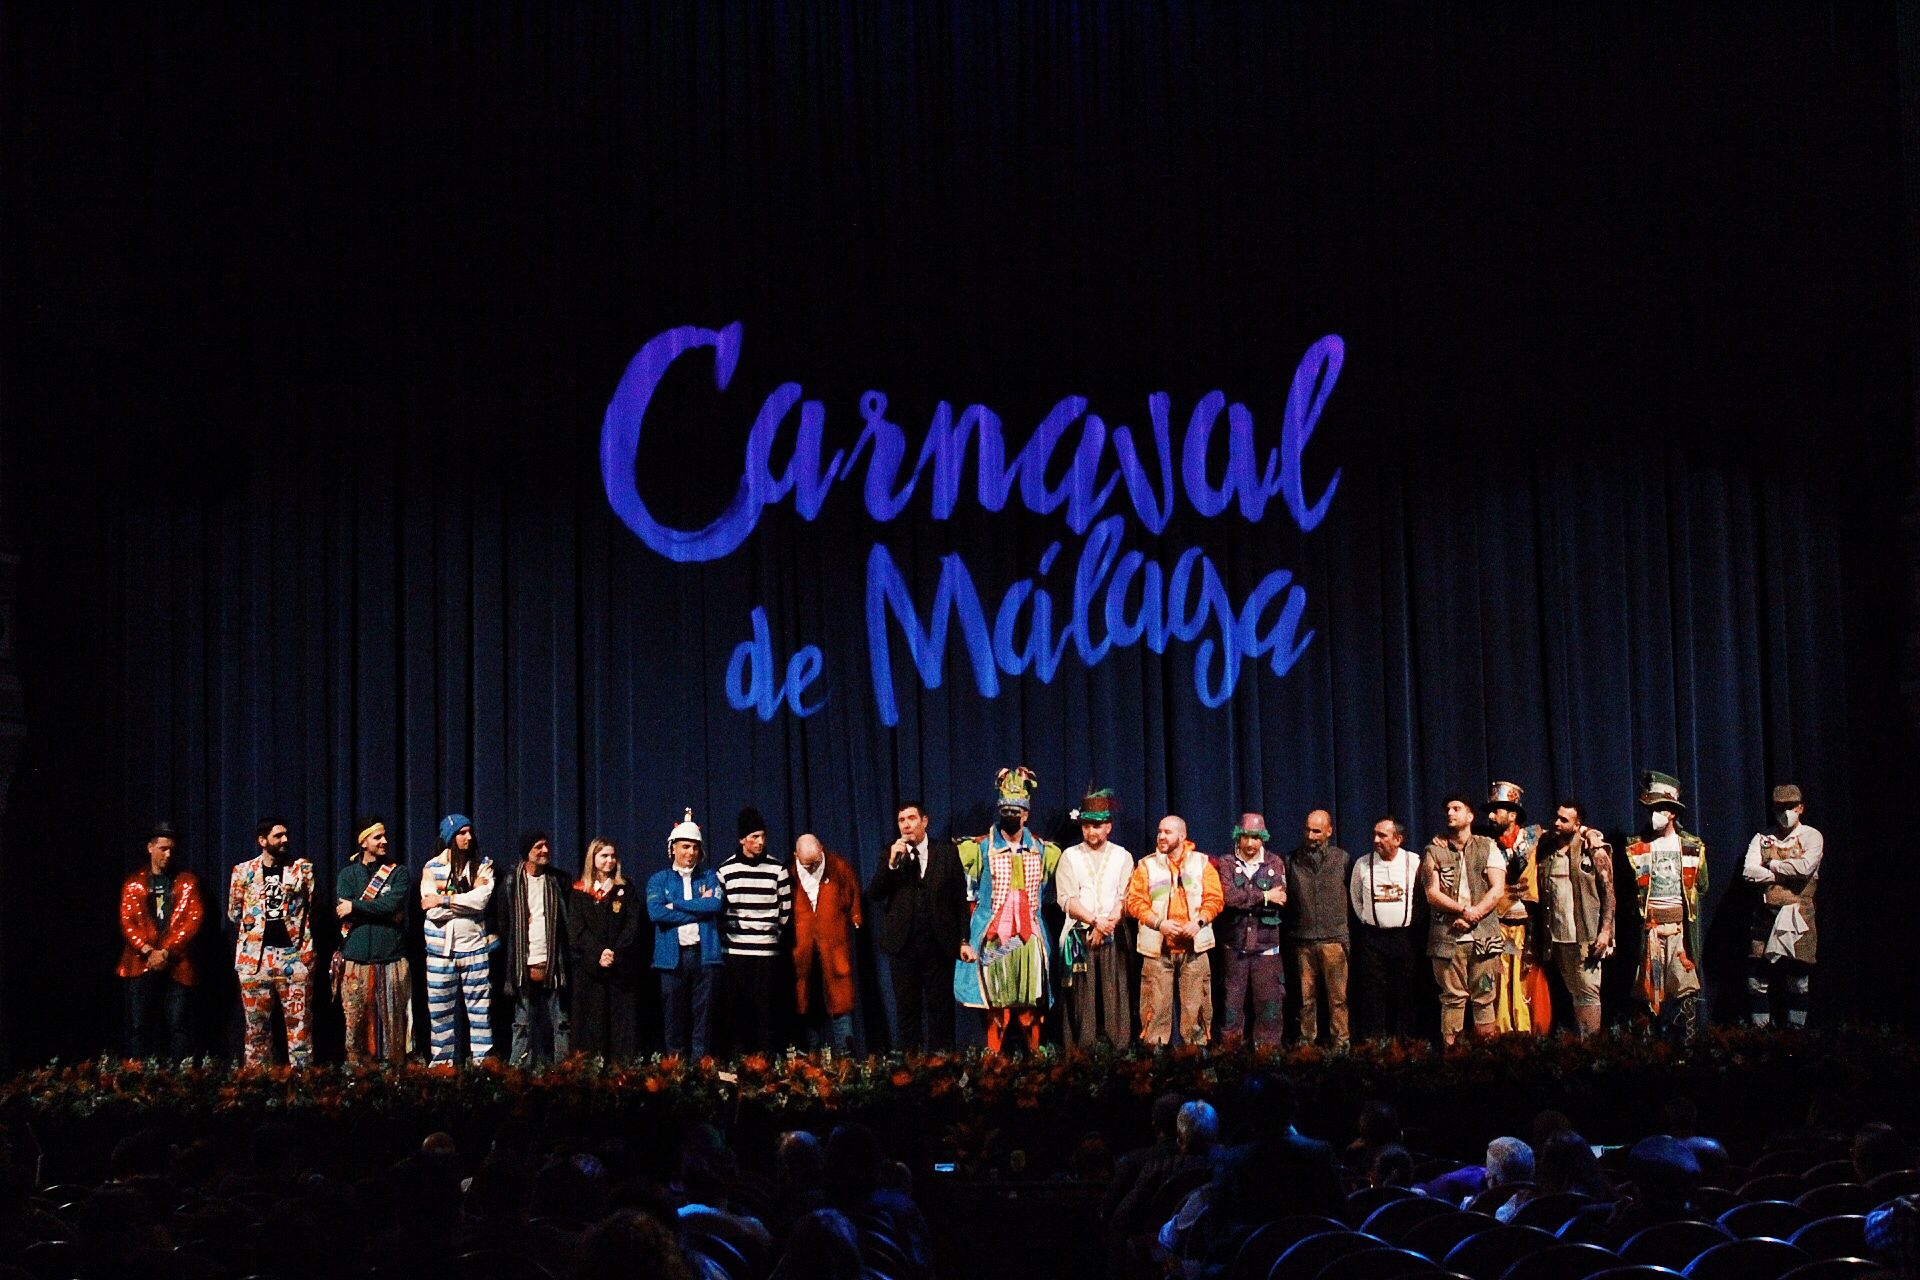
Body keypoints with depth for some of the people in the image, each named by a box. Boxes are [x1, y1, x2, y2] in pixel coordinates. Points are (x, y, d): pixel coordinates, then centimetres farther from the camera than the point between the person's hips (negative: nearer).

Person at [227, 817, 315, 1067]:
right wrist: (255, 926, 11)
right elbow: (234, 912, 15)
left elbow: (312, 908, 9)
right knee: (256, 1025, 4)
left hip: (295, 954, -1)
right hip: (254, 955, 1)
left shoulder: (303, 869, 5)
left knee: (299, 1022, -2)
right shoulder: (243, 872, 7)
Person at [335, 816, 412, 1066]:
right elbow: (341, 910, -5)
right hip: (356, 959, 0)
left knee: (393, 1021, -1)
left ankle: (396, 1070, 4)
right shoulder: (347, 874, 11)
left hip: (391, 959, 0)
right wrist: (380, 911, -8)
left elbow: (393, 904, -8)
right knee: (356, 1020, -2)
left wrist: (356, 907, -7)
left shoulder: (397, 872, 9)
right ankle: (356, 1070, 5)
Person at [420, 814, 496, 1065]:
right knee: (440, 1011, 5)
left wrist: (445, 900, -12)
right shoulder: (432, 867, 2)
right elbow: (433, 911, -9)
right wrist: (468, 900, -10)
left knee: (480, 1009, 1)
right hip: (441, 948, 0)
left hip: (475, 946, 0)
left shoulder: (483, 864, 3)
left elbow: (483, 900, -13)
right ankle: (441, 1063, 12)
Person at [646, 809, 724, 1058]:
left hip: (704, 953, 1)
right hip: (673, 956, -1)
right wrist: (699, 910, -7)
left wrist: (677, 904, -8)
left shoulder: (709, 877, 14)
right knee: (674, 1017, 2)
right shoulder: (659, 880, 10)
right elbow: (655, 913, -8)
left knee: (703, 1015, 0)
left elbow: (716, 904, -7)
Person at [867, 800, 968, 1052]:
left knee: (941, 1010, 2)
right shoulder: (891, 854, 7)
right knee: (907, 1011, 5)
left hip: (939, 944, -1)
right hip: (903, 944, 1)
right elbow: (874, 894, -2)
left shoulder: (946, 852, 5)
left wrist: (963, 939, 0)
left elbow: (960, 897, 5)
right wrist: (892, 862, -15)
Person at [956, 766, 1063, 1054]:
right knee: (997, 1012, -5)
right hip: (994, 942, -2)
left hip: (1031, 942, 2)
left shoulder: (1044, 851, 12)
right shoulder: (978, 849, 3)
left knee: (1031, 1013, 1)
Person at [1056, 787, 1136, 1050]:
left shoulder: (1122, 856, 11)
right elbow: (1067, 900, -1)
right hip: (1079, 937, 0)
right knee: (1082, 999, -4)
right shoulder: (1070, 857, 10)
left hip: (1113, 938, 0)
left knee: (1114, 997, -4)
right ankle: (1081, 1054, -3)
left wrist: (1108, 924, -12)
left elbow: (1125, 899, 2)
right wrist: (1095, 921, -13)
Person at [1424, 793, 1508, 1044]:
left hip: (1484, 936, 0)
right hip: (1447, 937, 0)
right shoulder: (1435, 851, 10)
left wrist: (1473, 915, -12)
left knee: (1484, 997, -1)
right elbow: (1432, 894, 0)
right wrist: (1463, 909, -13)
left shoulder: (1488, 848, 9)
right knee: (1452, 998, -2)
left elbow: (1498, 890, 0)